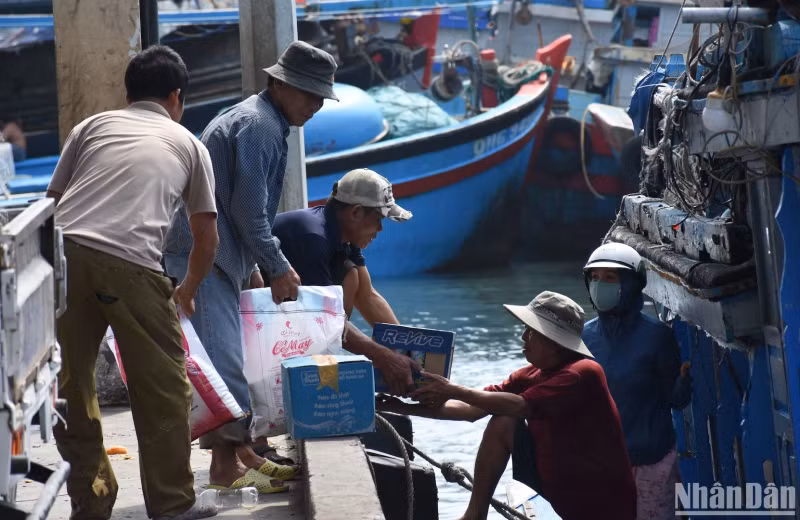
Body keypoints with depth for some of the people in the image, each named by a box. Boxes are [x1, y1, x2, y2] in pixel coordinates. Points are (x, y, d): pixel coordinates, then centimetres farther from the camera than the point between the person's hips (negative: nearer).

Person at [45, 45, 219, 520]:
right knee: (163, 387, 12)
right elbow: (207, 237, 28)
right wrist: (188, 290, 46)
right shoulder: (189, 144, 24)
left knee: (70, 384, 16)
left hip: (64, 251, 2)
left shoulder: (93, 125, 26)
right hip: (130, 264, -2)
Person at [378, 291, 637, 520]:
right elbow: (472, 410, -1)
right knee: (501, 425, -1)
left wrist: (453, 391, -23)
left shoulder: (584, 373, -21)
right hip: (560, 490, 8)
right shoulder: (531, 376, 3)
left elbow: (517, 407, -29)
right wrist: (405, 409, -9)